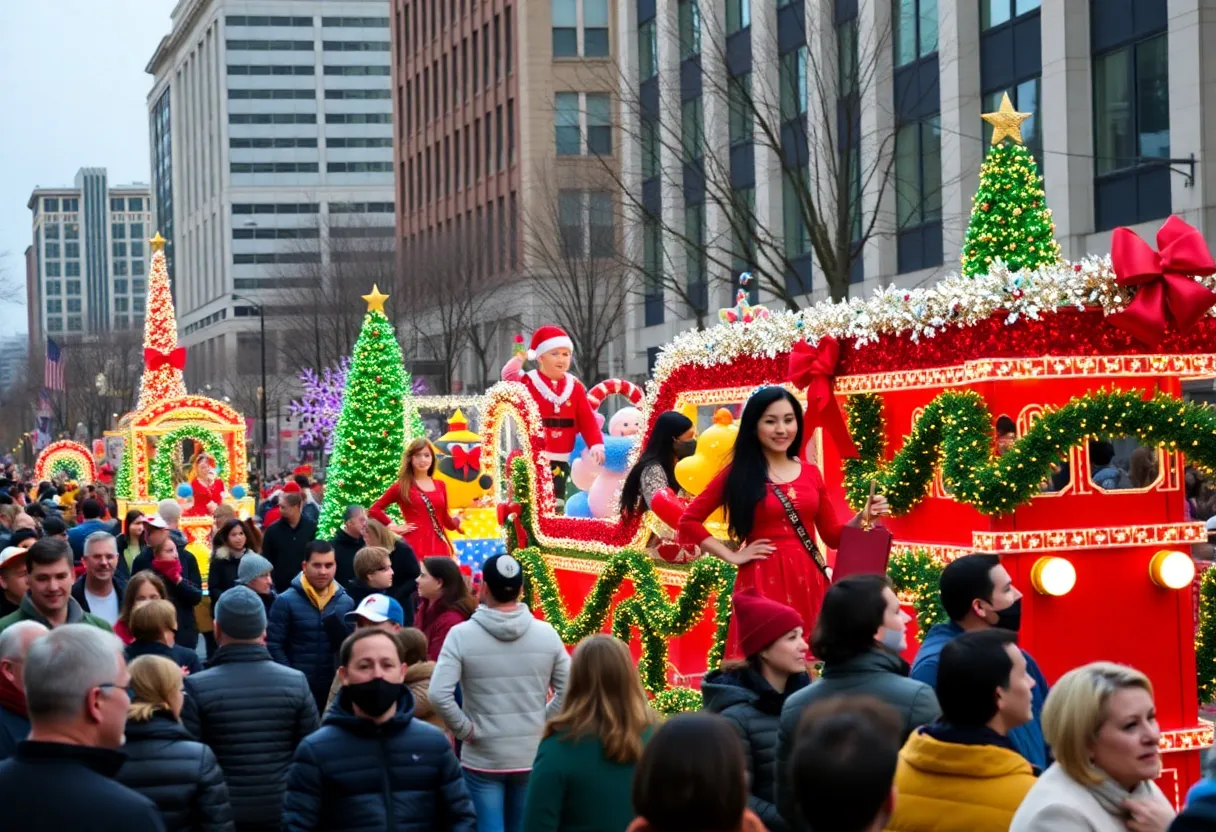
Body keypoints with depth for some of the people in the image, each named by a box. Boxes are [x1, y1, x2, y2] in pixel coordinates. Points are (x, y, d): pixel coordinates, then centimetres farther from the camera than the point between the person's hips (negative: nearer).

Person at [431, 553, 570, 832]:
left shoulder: (461, 634, -11)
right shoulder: (546, 633, -2)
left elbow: (439, 694, -20)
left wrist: (465, 729, -8)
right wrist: (543, 724, 5)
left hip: (482, 758, -3)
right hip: (533, 756, 3)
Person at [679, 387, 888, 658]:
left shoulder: (811, 473, 12)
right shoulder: (738, 474, 0)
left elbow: (832, 535, 16)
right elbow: (689, 521, 2)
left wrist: (864, 516, -1)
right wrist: (732, 556, -3)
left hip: (809, 581, 4)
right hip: (763, 581, -4)